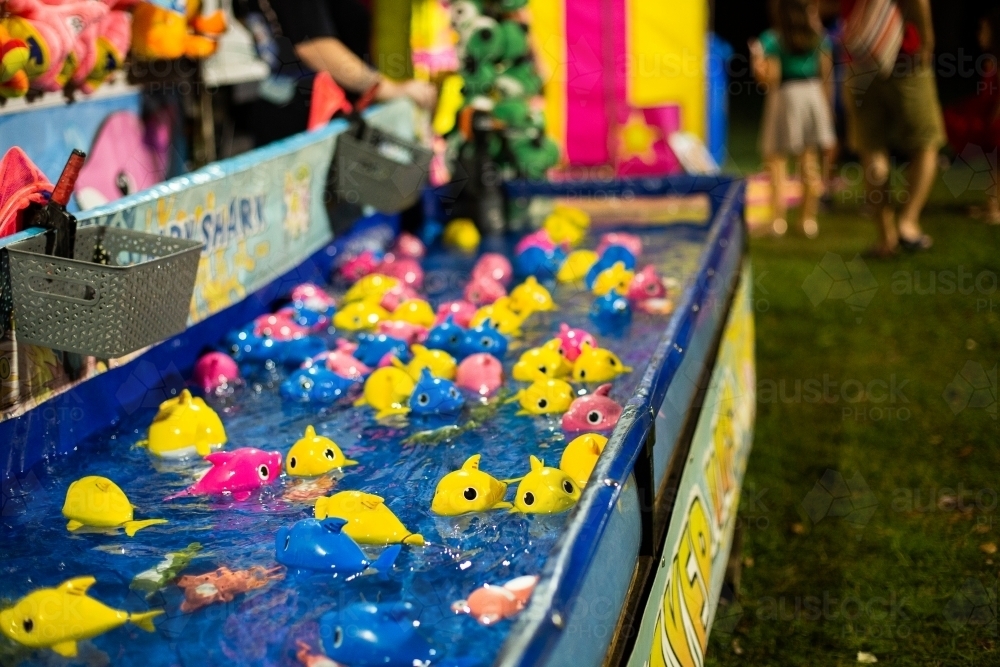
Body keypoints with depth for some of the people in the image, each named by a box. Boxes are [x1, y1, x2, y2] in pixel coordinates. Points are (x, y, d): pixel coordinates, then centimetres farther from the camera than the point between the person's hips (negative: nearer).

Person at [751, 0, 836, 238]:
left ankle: (778, 219, -3)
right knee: (810, 162, 11)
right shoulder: (819, 37, 3)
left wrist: (756, 59, -5)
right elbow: (827, 76, 6)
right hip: (814, 96, 4)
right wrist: (828, 108, 13)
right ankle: (809, 219, 13)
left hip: (784, 96, -4)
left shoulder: (772, 39, -10)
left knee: (776, 160, 3)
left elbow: (769, 78, -14)